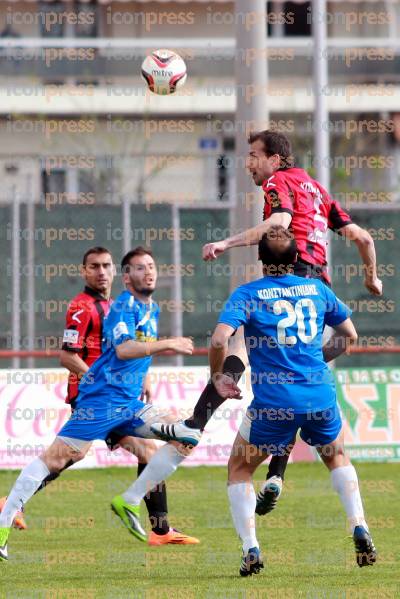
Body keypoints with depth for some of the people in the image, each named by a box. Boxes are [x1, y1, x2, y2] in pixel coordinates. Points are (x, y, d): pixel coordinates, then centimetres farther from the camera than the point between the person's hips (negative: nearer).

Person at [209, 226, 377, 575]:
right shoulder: (317, 289, 7)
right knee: (337, 457, 32)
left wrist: (218, 377, 0)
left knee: (239, 470, 17)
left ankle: (251, 551, 2)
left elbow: (219, 340, -17)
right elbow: (349, 336, 17)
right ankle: (360, 532, 17)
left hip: (273, 402, -3)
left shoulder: (247, 294, -4)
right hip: (320, 398, 3)